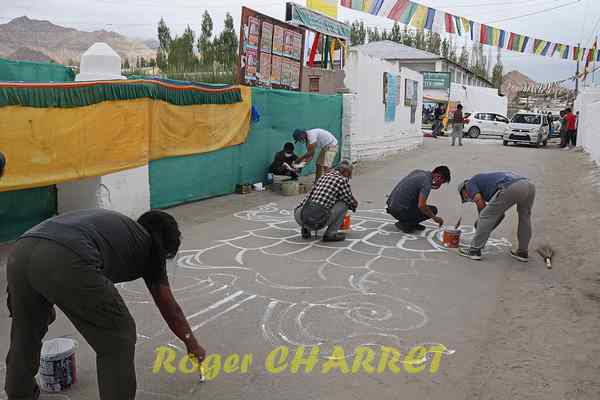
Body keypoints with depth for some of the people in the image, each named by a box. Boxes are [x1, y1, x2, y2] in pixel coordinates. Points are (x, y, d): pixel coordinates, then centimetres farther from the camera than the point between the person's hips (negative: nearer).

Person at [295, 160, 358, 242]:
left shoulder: (324, 176, 25)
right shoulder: (342, 180, 5)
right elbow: (352, 203, 12)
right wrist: (354, 204, 38)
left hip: (303, 219, 7)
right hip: (319, 222, -6)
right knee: (344, 203, 12)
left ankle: (306, 229, 17)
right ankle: (330, 234, 8)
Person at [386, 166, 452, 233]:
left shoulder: (418, 171, 9)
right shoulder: (427, 183, -16)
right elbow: (421, 206, -25)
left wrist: (433, 186, 17)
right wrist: (434, 217, -9)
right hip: (401, 212, -9)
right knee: (433, 210, 5)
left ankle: (412, 223, 21)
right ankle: (404, 224, -2)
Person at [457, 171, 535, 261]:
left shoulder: (470, 184, 21)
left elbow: (480, 203, 4)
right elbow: (500, 214, 42)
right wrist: (486, 230, 47)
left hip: (510, 188, -8)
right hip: (529, 185, 8)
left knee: (486, 217, 8)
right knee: (525, 217, 31)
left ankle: (474, 250, 14)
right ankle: (523, 252, 34)